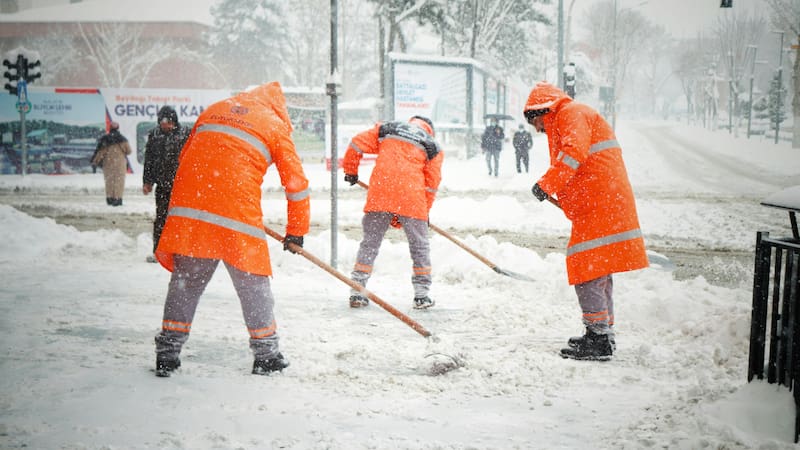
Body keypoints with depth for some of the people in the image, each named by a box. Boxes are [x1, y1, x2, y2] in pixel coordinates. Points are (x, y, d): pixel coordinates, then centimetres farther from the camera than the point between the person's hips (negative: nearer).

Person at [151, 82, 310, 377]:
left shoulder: (214, 110, 22)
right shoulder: (275, 125, 11)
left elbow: (185, 157, 26)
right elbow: (296, 183, 12)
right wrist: (296, 232, 21)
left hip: (188, 208, 4)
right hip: (237, 212, -3)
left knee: (185, 279, 13)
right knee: (253, 282, 9)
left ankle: (167, 353, 12)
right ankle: (265, 355, 17)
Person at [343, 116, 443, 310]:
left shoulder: (387, 129, 19)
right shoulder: (433, 146, 16)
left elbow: (357, 143, 13)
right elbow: (432, 183, 13)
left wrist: (350, 171, 25)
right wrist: (424, 212, 22)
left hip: (379, 192, 1)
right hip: (412, 198, -1)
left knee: (370, 242, 12)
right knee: (419, 245, 13)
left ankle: (356, 293, 9)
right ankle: (421, 295, 14)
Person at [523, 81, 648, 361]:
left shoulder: (571, 114, -4)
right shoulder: (562, 124, 28)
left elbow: (574, 152, -21)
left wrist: (546, 185, -14)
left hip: (598, 206, -11)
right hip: (596, 208, 11)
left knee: (588, 271, -9)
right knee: (598, 272, 17)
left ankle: (599, 340, -9)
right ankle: (603, 334, 26)